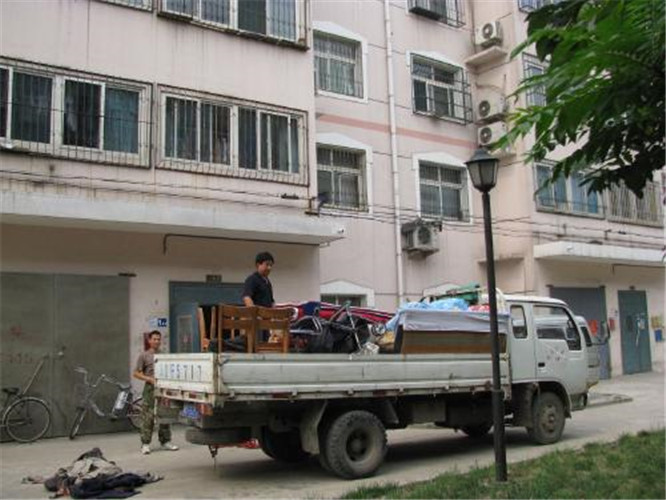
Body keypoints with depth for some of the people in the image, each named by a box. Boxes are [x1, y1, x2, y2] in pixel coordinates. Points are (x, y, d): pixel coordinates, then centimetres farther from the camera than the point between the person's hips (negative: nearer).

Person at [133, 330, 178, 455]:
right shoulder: (144, 356, 2)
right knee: (148, 417, -6)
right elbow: (136, 373, 0)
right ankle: (145, 444, 1)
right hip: (150, 389, -4)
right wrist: (149, 379, -13)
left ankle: (165, 442, 17)